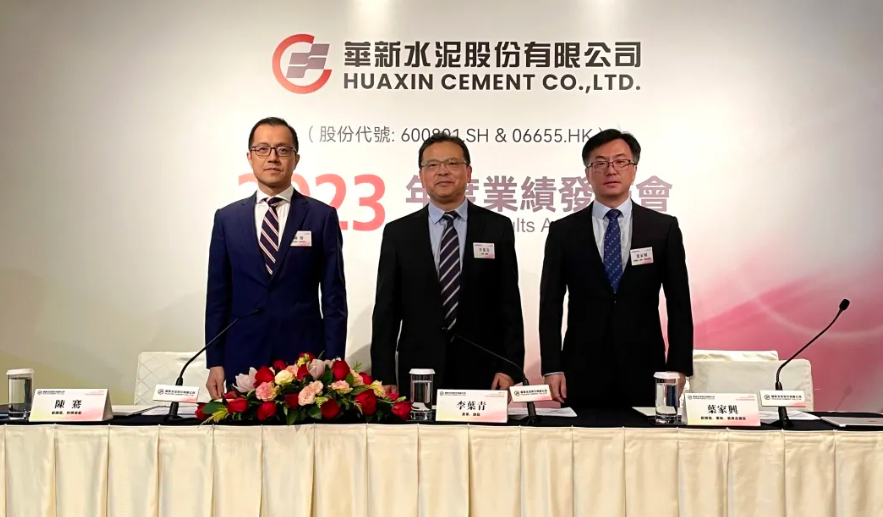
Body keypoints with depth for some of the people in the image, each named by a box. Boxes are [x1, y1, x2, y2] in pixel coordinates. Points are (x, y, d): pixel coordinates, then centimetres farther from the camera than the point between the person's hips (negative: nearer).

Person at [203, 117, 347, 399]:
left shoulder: (322, 216, 1)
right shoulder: (227, 218, 8)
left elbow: (334, 297, 0)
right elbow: (218, 295, 8)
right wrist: (215, 362, 3)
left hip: (304, 358, -1)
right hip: (243, 359, 2)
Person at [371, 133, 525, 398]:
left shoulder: (497, 228, 3)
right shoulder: (398, 233, 4)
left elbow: (509, 304, 2)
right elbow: (386, 310, 3)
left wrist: (509, 368, -5)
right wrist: (384, 377, -3)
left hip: (481, 373, 0)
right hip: (418, 374, 0)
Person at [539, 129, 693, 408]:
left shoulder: (664, 228, 4)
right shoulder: (563, 231, 3)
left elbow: (679, 303, 4)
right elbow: (550, 305, 2)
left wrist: (678, 369, -1)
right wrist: (552, 368, -4)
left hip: (643, 374, 1)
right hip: (582, 375, 0)